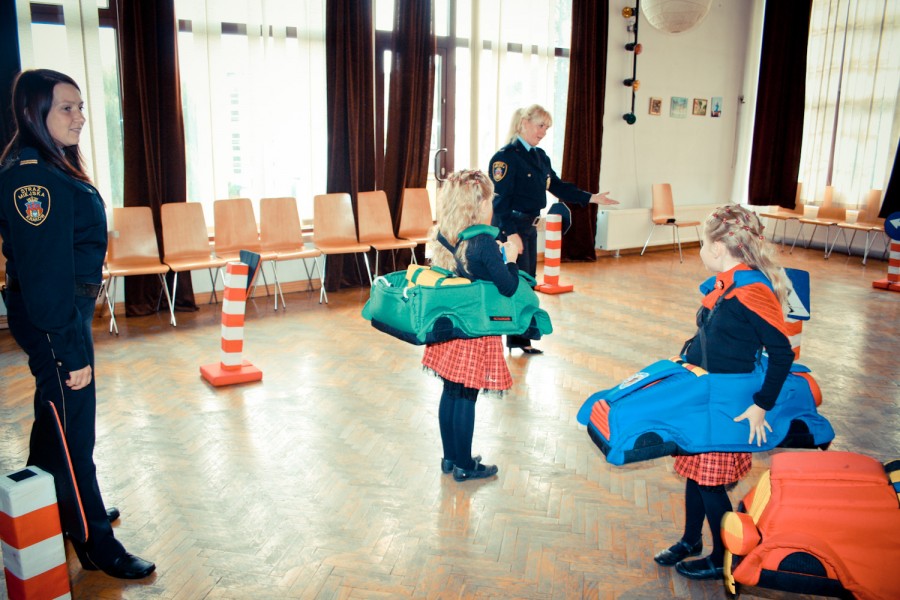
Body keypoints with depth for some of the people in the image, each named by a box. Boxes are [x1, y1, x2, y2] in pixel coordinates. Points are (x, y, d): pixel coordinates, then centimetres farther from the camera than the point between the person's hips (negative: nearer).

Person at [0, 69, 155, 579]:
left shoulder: (54, 168, 10)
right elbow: (44, 273, -24)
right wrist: (69, 349, -23)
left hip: (68, 307, 10)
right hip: (52, 317, -10)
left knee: (57, 417, 23)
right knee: (73, 428, 1)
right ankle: (96, 544, 16)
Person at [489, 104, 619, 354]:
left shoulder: (540, 156, 13)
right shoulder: (506, 156, -13)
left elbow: (557, 186, 17)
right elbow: (500, 199, -18)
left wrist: (592, 198, 10)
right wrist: (511, 233, -24)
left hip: (529, 227, 9)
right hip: (510, 227, -9)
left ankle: (520, 339, 21)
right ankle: (516, 338, 5)